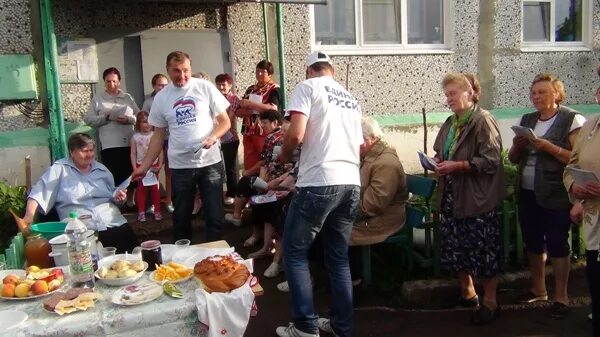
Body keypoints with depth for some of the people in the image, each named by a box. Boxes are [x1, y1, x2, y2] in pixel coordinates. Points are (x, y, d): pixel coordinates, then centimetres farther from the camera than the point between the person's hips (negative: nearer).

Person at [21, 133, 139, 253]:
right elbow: (38, 193, 0)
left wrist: (118, 198, 6)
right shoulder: (59, 168, 7)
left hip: (114, 225, 3)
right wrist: (29, 216, -15)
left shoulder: (102, 169, 20)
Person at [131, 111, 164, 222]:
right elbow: (133, 154, -2)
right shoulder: (135, 137, -2)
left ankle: (157, 211, 12)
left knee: (155, 188, 5)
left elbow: (160, 151, -1)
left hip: (153, 165, 0)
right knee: (141, 189, 5)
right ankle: (141, 212, 11)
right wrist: (134, 168, -9)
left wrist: (160, 165, -9)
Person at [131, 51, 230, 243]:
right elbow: (158, 136, 10)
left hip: (210, 163, -2)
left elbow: (225, 121, 0)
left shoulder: (205, 87, -3)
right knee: (181, 218, 12)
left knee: (215, 216, 4)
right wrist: (144, 166, 5)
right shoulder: (161, 98, 4)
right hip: (180, 167, 2)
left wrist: (213, 137, -20)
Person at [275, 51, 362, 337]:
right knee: (338, 256, 16)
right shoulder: (351, 99, 21)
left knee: (294, 251, 7)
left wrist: (284, 155, 8)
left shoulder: (307, 87, 1)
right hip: (351, 183, 7)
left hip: (319, 183, -7)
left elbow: (296, 134, -12)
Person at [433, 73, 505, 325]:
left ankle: (490, 302, 16)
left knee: (483, 249, 2)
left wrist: (457, 166, -22)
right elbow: (440, 152, 25)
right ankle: (467, 293, 32)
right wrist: (437, 163, 2)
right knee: (455, 247, 14)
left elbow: (492, 160, -18)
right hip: (451, 196, 8)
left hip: (478, 199, -7)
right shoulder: (450, 123, 13)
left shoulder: (483, 121, -11)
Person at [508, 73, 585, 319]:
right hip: (528, 194, 6)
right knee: (532, 242, 14)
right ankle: (538, 289, 31)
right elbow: (513, 159, 14)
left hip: (556, 196, -6)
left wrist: (547, 146, -21)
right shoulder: (526, 120, 12)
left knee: (557, 244, 0)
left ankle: (561, 296, 15)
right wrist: (518, 145, -7)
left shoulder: (572, 120, -6)